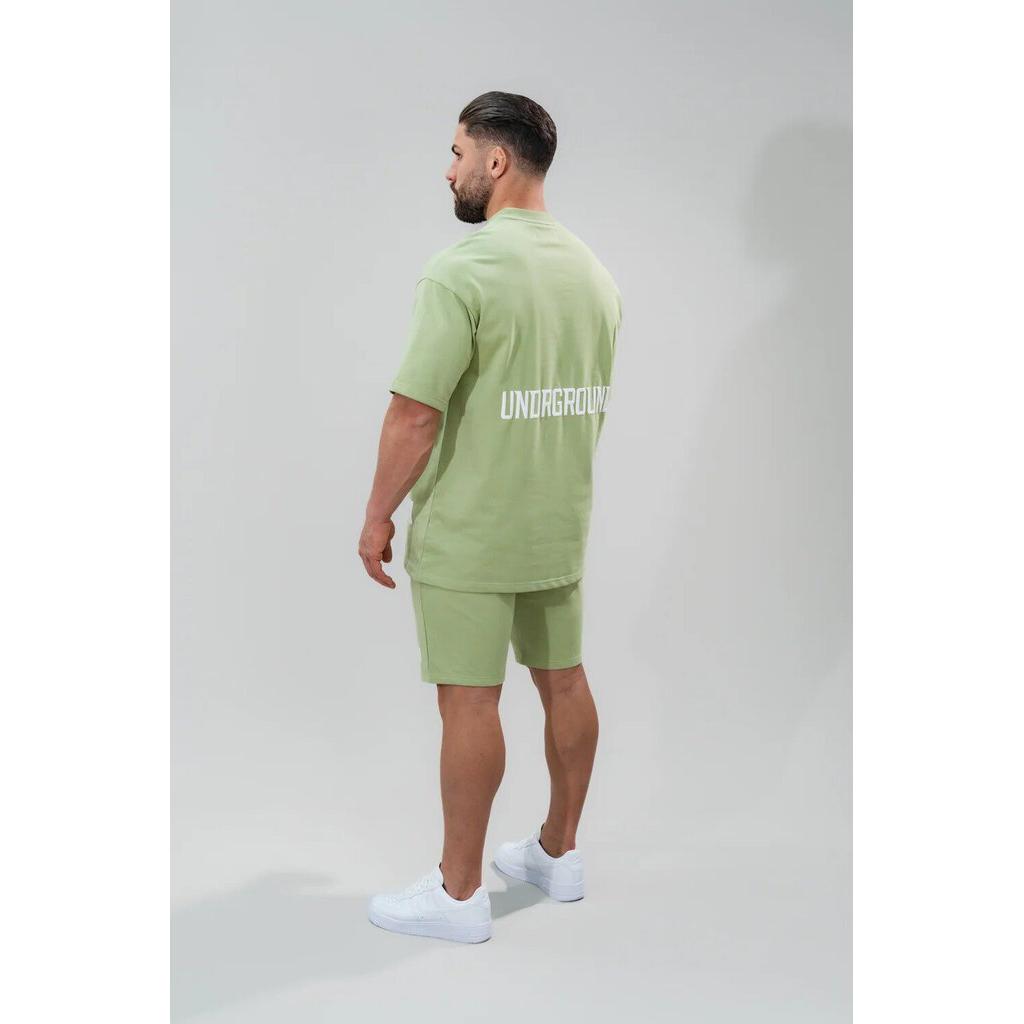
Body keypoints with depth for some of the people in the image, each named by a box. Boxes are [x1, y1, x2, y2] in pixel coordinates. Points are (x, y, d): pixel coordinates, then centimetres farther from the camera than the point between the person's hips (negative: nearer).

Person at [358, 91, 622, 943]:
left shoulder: (463, 271, -18)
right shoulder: (594, 273, 7)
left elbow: (416, 414, -20)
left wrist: (379, 516, -9)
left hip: (468, 537, -8)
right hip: (562, 529, 8)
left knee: (469, 702, 0)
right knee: (564, 682, 15)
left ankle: (460, 893, 10)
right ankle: (559, 852, 31)